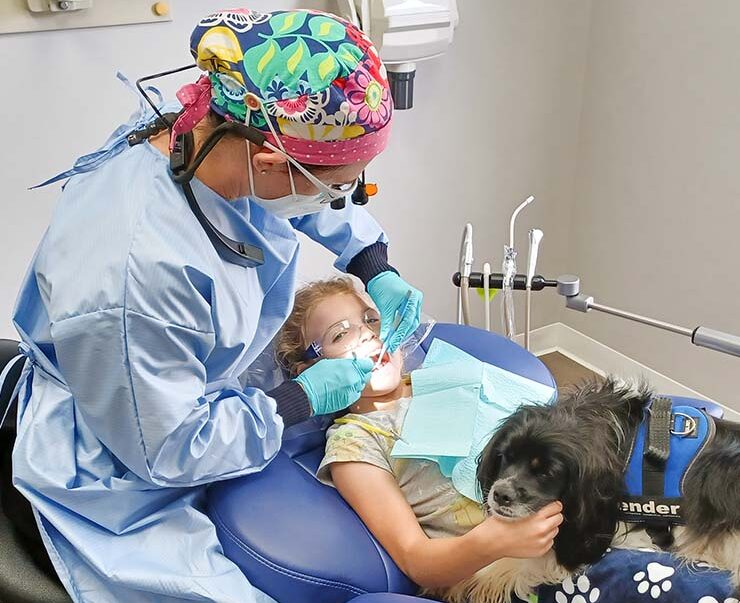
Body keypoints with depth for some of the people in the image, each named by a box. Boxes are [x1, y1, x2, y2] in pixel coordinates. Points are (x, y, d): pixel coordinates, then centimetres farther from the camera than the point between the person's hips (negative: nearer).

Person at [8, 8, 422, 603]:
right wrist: (304, 398, -20)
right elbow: (168, 449, -25)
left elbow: (331, 215, 7)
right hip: (127, 481, -7)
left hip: (210, 398, 8)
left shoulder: (231, 145, -18)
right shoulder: (134, 266, -40)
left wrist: (376, 269, -6)